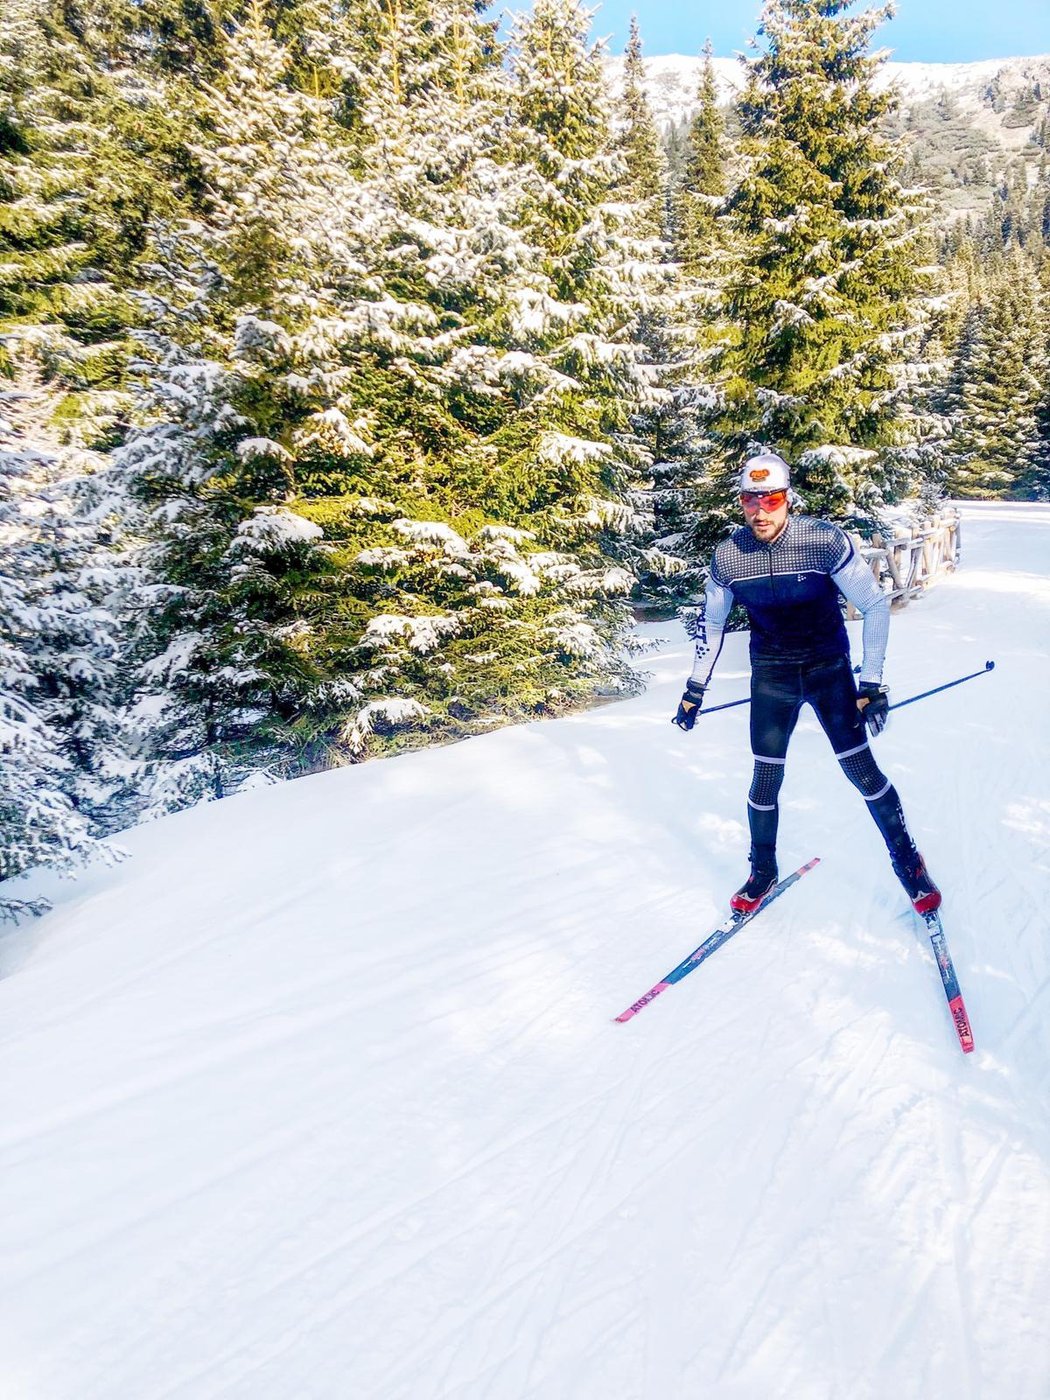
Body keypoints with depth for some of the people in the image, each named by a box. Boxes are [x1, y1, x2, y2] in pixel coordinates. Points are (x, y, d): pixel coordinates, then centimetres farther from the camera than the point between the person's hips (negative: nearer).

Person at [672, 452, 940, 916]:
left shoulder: (825, 539, -20)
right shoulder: (728, 555, -11)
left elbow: (875, 604, -12)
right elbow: (710, 623, 6)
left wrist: (871, 681, -15)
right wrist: (695, 688, 6)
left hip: (829, 668, -2)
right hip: (771, 676, 2)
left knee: (861, 769, -2)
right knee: (766, 778, 1)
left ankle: (906, 859, 22)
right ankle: (763, 869, 23)